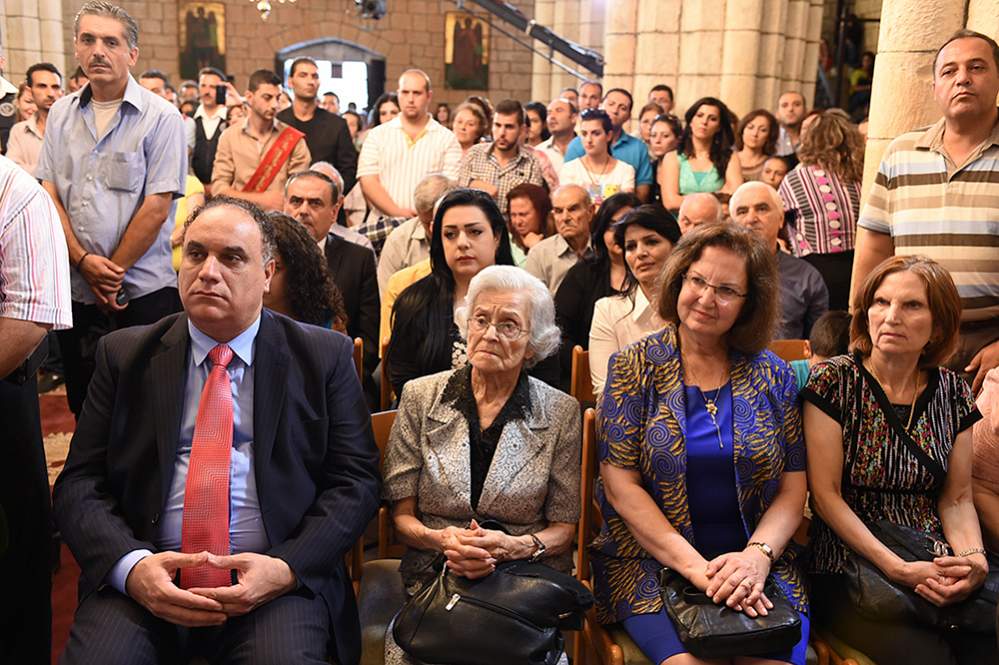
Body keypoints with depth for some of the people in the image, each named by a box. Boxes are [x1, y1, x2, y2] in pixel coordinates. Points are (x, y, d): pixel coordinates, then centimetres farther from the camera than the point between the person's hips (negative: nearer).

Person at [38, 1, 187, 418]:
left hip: (143, 290, -4)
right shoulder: (61, 114, 9)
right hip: (74, 290, 5)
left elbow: (157, 208, -11)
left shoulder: (161, 118, -7)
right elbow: (49, 194, 5)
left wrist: (112, 272, -9)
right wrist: (83, 261, -9)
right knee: (83, 407, 15)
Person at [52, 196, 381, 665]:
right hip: (144, 576, 2)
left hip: (276, 577, -1)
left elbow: (355, 481, 1)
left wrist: (287, 567, -14)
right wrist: (129, 564, -13)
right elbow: (79, 483, 5)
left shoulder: (323, 357, 4)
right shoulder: (124, 355, 9)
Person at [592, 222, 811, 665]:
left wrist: (756, 556, -14)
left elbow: (792, 488, 5)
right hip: (653, 560, -2)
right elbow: (621, 485, -6)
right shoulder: (633, 367, 0)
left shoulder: (772, 375, 6)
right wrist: (696, 566, -15)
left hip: (755, 562, 2)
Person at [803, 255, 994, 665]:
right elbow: (826, 495, -8)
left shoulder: (952, 393, 9)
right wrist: (900, 570, -15)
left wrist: (974, 558, -10)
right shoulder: (833, 381, -5)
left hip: (936, 570, 4)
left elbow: (957, 499, 11)